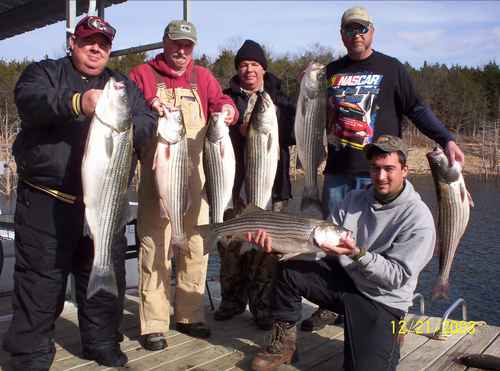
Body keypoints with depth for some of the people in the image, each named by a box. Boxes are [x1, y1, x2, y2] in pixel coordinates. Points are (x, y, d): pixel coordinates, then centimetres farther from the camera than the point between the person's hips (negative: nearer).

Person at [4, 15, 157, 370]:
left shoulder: (124, 85, 16)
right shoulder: (44, 72, 6)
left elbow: (149, 124, 2)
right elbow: (29, 101, -17)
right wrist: (77, 102, -35)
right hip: (47, 201, -3)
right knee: (41, 280, 2)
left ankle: (102, 341, 30)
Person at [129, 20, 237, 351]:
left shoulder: (203, 77, 15)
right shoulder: (143, 74, 8)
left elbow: (221, 103, 6)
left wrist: (227, 109, -18)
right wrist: (146, 106, -19)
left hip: (196, 174, 3)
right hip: (157, 174, -3)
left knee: (196, 244, 9)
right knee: (155, 247, -4)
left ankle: (190, 315, 24)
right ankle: (154, 324, 5)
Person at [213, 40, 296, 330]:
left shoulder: (280, 100, 15)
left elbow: (293, 134, 6)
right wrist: (239, 131, -15)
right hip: (235, 182, 0)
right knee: (231, 243, 4)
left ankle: (263, 305, 10)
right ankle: (233, 300, 20)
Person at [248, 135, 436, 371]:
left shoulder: (419, 218, -16)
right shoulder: (354, 199, 1)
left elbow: (398, 277, -18)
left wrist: (357, 254, -33)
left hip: (382, 301, -4)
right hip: (343, 279, 5)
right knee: (289, 271, -16)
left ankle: (387, 339, 16)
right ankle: (283, 343, 2)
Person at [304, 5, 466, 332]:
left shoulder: (391, 68, 3)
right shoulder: (332, 71, 14)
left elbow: (416, 109, 0)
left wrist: (446, 139, -11)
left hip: (377, 172, -3)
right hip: (337, 171, 4)